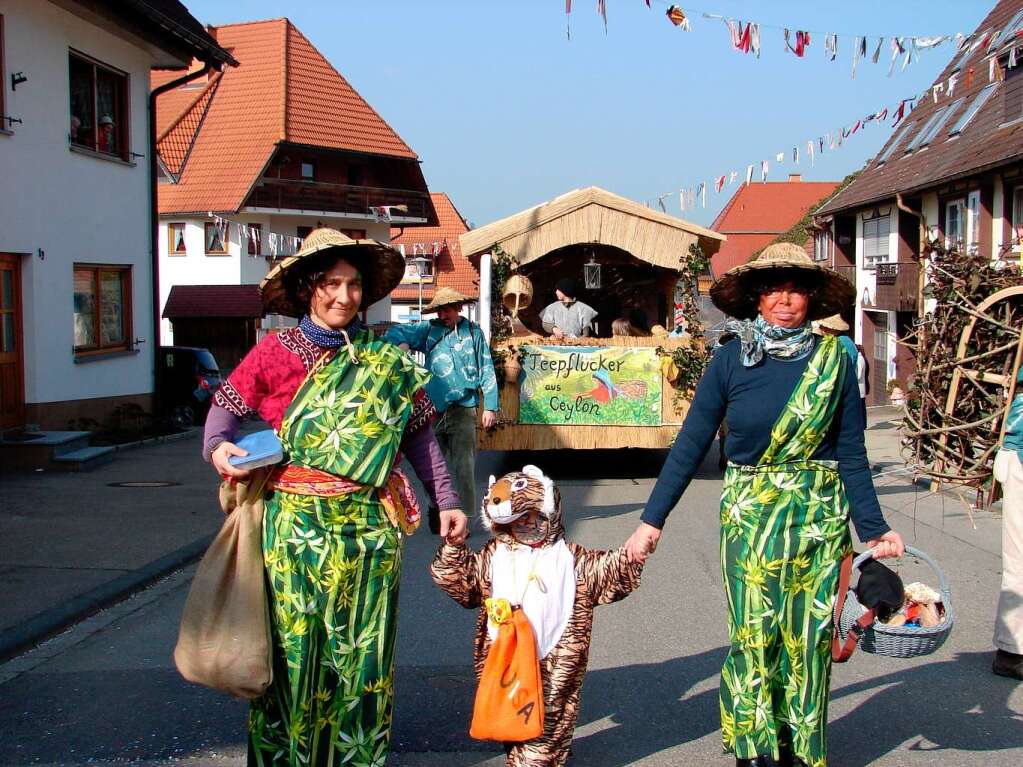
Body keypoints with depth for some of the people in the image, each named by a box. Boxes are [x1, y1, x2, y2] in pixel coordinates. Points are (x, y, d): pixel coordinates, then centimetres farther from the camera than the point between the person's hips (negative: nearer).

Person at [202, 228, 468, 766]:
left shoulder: (385, 359, 6)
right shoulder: (276, 352, 2)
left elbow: (418, 433, 10)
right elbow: (226, 407, 10)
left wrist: (445, 501, 7)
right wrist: (219, 445, -11)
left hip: (367, 525, 1)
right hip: (294, 524, -1)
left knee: (360, 649, 7)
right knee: (292, 646, 5)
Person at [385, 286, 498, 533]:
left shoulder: (473, 332, 5)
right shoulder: (429, 330, 8)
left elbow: (487, 371, 6)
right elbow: (394, 333, 9)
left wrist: (490, 407, 1)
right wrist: (400, 344, -15)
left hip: (463, 410, -2)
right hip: (433, 409, 2)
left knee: (464, 468, -7)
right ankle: (437, 510, 25)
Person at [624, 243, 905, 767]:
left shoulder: (833, 360, 0)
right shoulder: (731, 358, -2)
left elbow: (852, 454, 3)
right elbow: (690, 444, -1)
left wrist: (873, 528, -2)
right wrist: (651, 521, -4)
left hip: (819, 514, 1)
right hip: (749, 513, -1)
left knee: (808, 636, 5)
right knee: (753, 632, -3)